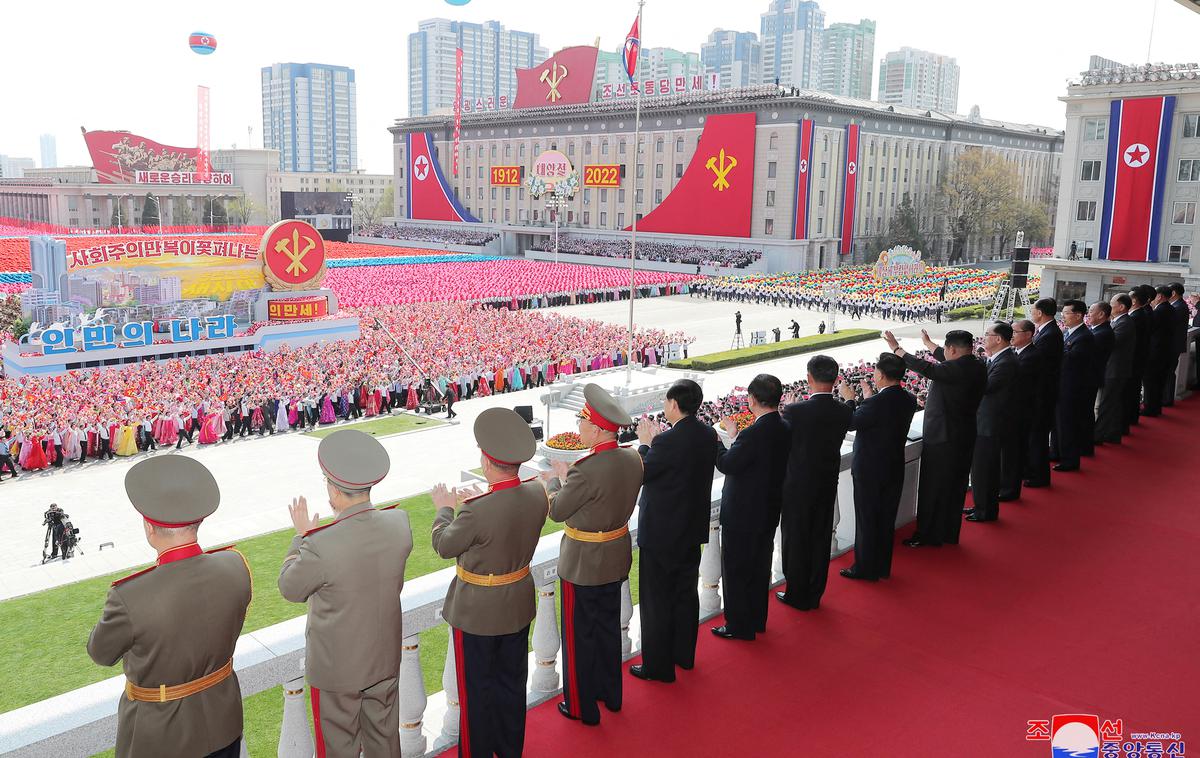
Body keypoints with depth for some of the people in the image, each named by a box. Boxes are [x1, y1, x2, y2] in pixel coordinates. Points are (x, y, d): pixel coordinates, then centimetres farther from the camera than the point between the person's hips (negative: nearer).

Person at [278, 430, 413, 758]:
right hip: (385, 657, 5)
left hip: (337, 666, -4)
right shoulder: (399, 523, -18)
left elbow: (290, 589, -12)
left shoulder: (320, 546, -34)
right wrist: (346, 518, 6)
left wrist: (301, 536, -1)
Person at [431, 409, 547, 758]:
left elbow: (444, 546, -13)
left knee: (476, 690, 15)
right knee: (512, 683, 23)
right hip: (519, 607, 6)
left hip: (477, 614, -6)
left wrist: (444, 508, 3)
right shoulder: (537, 494, -15)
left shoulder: (477, 512, -34)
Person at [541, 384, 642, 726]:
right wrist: (567, 476, 10)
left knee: (580, 636, 12)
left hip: (583, 565, -7)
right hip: (616, 558, 7)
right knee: (608, 627, 24)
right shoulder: (632, 459, -8)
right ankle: (610, 694, 42)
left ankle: (582, 707, 28)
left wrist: (553, 482, 1)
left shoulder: (585, 471, -31)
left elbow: (556, 511, -17)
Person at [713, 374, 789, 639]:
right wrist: (736, 436, 10)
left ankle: (740, 626, 18)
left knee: (736, 572, 7)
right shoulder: (784, 429, -3)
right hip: (769, 511, 8)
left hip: (742, 516, -8)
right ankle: (757, 620, 35)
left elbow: (727, 465, -19)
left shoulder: (752, 434, -28)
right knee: (760, 567, 21)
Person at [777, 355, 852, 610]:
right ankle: (814, 595, 28)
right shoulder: (844, 412, -9)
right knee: (821, 540, 15)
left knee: (796, 540, 10)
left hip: (797, 486, -4)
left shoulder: (795, 411, -22)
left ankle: (797, 596, 22)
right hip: (828, 486, 4)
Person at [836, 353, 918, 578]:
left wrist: (849, 399, 2)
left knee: (866, 520, 7)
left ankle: (865, 568, 18)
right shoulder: (909, 400, -3)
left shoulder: (876, 403, -26)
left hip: (869, 470, -7)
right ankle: (883, 567, 30)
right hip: (895, 469, 7)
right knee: (887, 520, 17)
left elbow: (851, 423, -12)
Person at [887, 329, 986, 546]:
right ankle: (949, 534, 27)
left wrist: (896, 349, -16)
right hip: (964, 437, 9)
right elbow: (947, 362, 19)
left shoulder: (956, 369, -22)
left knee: (932, 488, 2)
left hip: (942, 438, -9)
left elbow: (926, 368, -25)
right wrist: (928, 343, 33)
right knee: (955, 487, 16)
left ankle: (927, 535, 9)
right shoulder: (977, 367, 4)